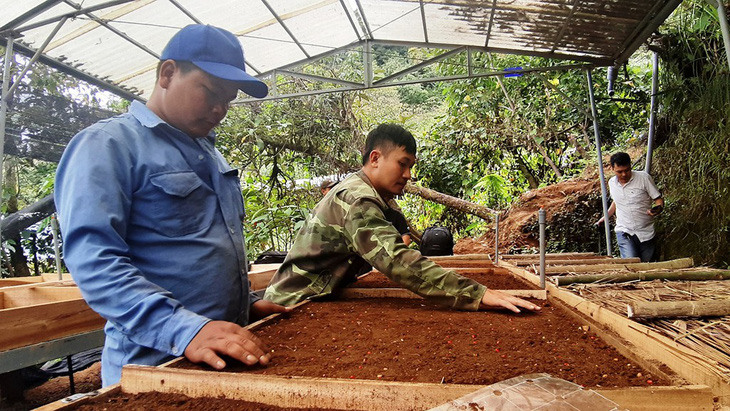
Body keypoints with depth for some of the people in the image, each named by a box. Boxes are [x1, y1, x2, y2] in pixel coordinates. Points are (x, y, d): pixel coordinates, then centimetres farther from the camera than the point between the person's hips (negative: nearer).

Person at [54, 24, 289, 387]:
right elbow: (93, 259, -23)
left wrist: (247, 304, 11)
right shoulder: (107, 145, -11)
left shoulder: (209, 151, 13)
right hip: (154, 366, -8)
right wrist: (184, 329, -32)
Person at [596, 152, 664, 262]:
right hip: (624, 232, 1)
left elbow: (658, 199, -6)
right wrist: (605, 217, 24)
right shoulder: (612, 183, 4)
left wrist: (658, 209, -27)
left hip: (646, 232, -1)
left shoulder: (644, 178, -9)